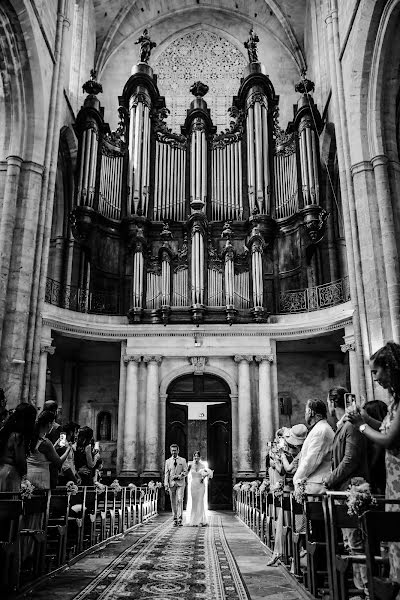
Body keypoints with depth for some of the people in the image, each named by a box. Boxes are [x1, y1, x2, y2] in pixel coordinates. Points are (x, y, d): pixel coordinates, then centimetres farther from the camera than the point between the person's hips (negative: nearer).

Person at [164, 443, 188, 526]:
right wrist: (166, 485, -4)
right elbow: (166, 474, 5)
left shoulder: (182, 460, 7)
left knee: (180, 500, -15)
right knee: (173, 502, 4)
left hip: (180, 483, -2)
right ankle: (175, 519, 12)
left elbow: (185, 472, 4)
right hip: (171, 484, 2)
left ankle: (180, 519, -12)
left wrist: (180, 476, -15)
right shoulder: (168, 461, 10)